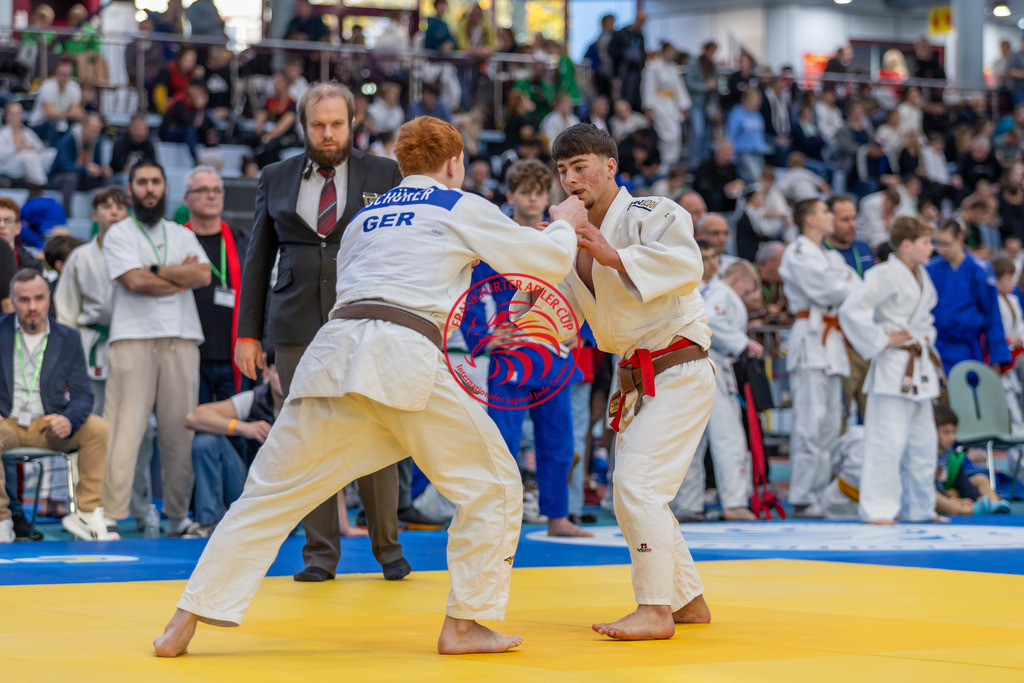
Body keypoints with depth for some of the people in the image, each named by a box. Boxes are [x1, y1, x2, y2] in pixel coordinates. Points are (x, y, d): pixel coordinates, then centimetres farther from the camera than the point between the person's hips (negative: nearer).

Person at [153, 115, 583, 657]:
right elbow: (548, 262, 18)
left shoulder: (365, 216, 28)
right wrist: (563, 225, 39)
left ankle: (185, 624, 5)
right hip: (405, 357, -5)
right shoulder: (462, 208, 14)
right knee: (491, 486, 10)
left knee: (272, 493, 9)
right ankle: (463, 624, 9)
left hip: (337, 346, 5)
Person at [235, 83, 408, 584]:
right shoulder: (276, 178, 12)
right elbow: (258, 257, 13)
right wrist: (248, 332, 8)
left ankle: (388, 547, 10)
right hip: (297, 325, 2)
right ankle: (320, 553, 7)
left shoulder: (384, 175, 7)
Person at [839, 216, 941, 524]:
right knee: (888, 439, -11)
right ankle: (878, 508, -6)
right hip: (893, 368, -9)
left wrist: (926, 337, 13)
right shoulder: (885, 276, -14)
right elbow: (851, 310, -23)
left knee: (922, 441, 13)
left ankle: (919, 507, 23)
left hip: (920, 368, 9)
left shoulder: (921, 276, 13)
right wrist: (881, 341, -17)